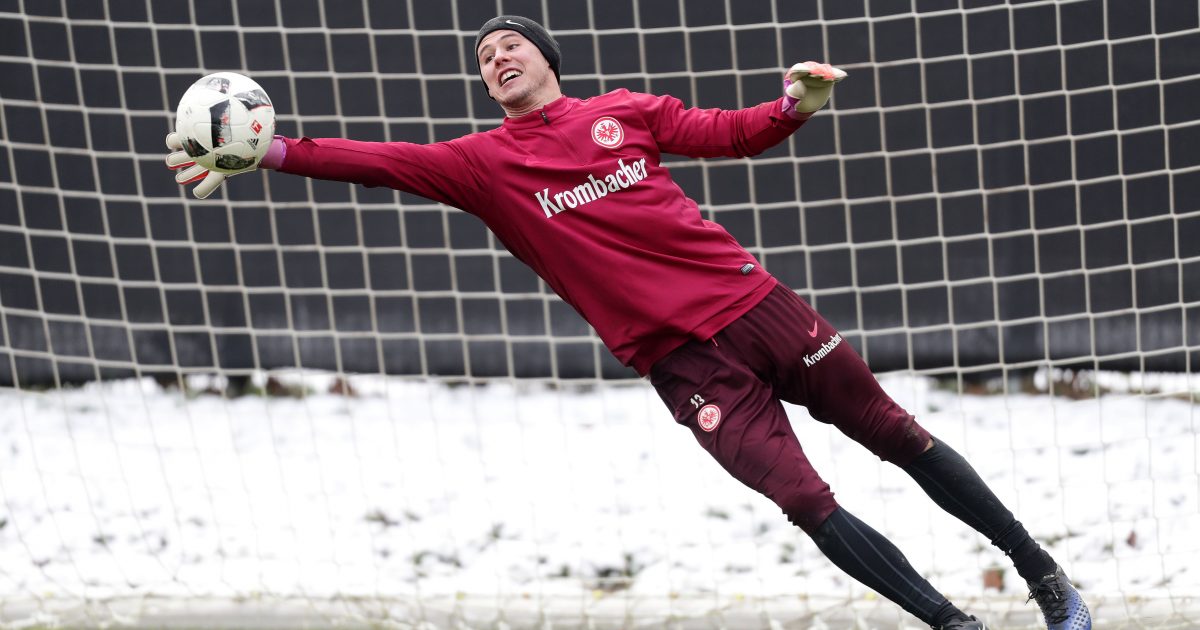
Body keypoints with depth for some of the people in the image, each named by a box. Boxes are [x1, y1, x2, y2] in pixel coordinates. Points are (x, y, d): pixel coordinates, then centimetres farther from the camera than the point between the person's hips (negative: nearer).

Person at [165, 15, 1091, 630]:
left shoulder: (625, 112, 8)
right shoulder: (484, 164, 4)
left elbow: (729, 134, 13)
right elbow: (388, 163, -6)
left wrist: (795, 105, -7)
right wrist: (265, 152, -16)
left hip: (751, 302, 1)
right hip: (680, 358, -1)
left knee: (900, 438, 5)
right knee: (808, 503, -11)